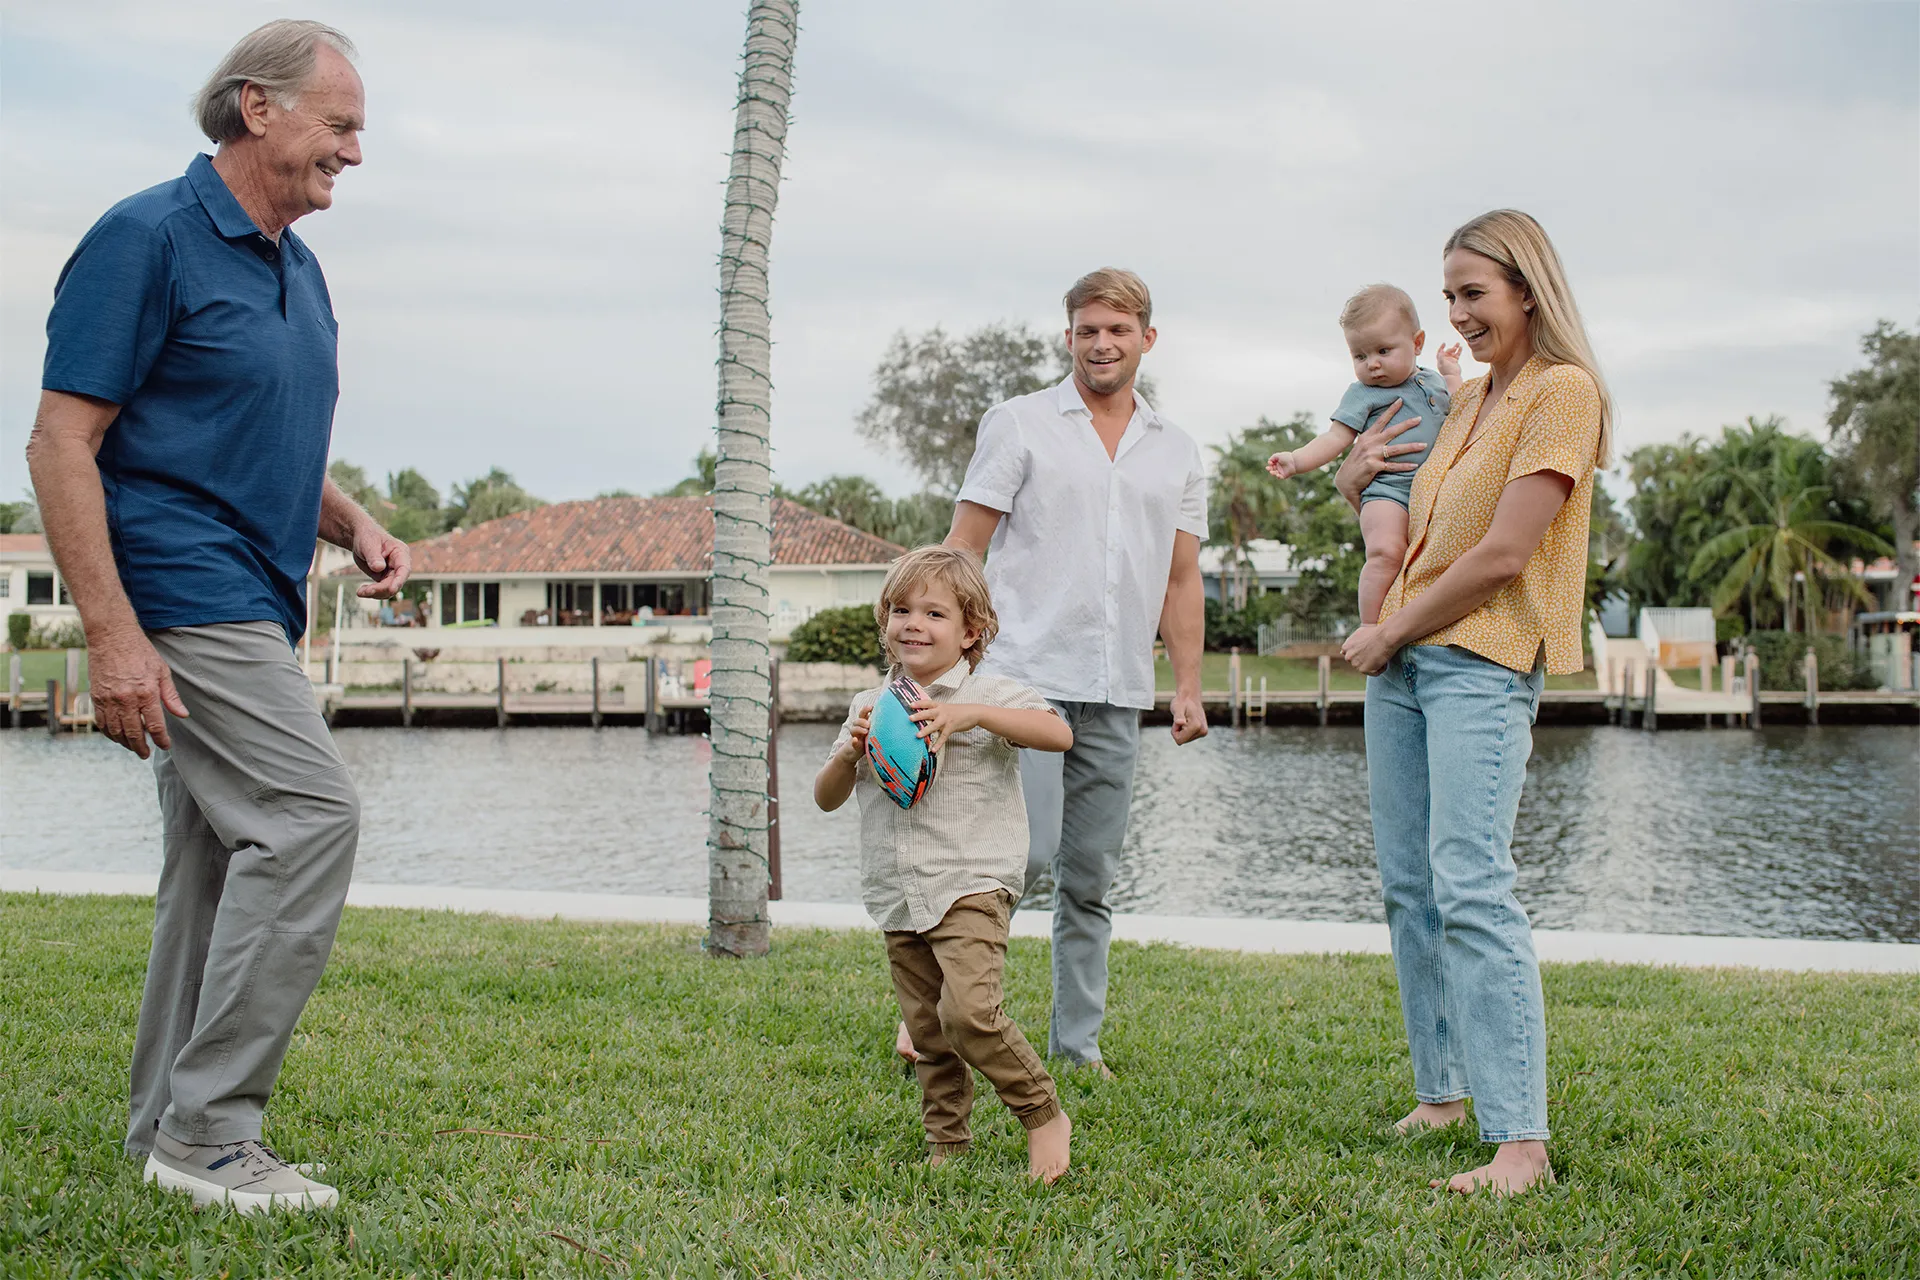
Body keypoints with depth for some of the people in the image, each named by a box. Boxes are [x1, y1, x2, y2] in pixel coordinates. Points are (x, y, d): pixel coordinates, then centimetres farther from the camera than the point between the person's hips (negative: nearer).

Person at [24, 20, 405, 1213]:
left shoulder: (298, 269, 17)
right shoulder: (146, 240, -9)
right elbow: (61, 443, -14)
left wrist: (356, 526, 7)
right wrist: (112, 633, -21)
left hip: (253, 610, 9)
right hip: (184, 600, -9)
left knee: (221, 858, 10)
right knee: (312, 814, -16)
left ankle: (170, 1130, 19)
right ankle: (210, 1125, -9)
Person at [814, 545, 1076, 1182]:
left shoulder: (986, 693, -3)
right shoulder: (871, 707, 12)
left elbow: (1059, 733, -19)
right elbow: (826, 797, 13)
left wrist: (970, 713, -26)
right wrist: (848, 753, -8)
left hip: (971, 885, -6)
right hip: (898, 897, 6)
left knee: (968, 1012, -21)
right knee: (927, 1033, 10)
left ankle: (1044, 1113, -1)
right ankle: (947, 1147, 23)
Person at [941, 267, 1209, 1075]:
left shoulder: (1177, 454, 15)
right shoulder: (1020, 425, 3)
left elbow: (1181, 580, 16)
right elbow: (964, 550, -1)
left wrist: (1188, 687, 7)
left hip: (1118, 693, 4)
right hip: (1027, 675, -4)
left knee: (1092, 878, 8)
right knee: (1026, 853, -13)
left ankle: (1077, 1042, 17)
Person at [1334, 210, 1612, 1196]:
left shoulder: (1562, 391, -7)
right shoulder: (1467, 400, 18)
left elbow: (1502, 556, -15)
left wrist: (1392, 631, -7)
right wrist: (1353, 483, 10)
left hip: (1482, 661, -8)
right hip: (1400, 660, 8)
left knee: (1470, 888, -16)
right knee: (1408, 887, 8)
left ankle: (1520, 1141, -16)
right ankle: (1441, 1090, 18)